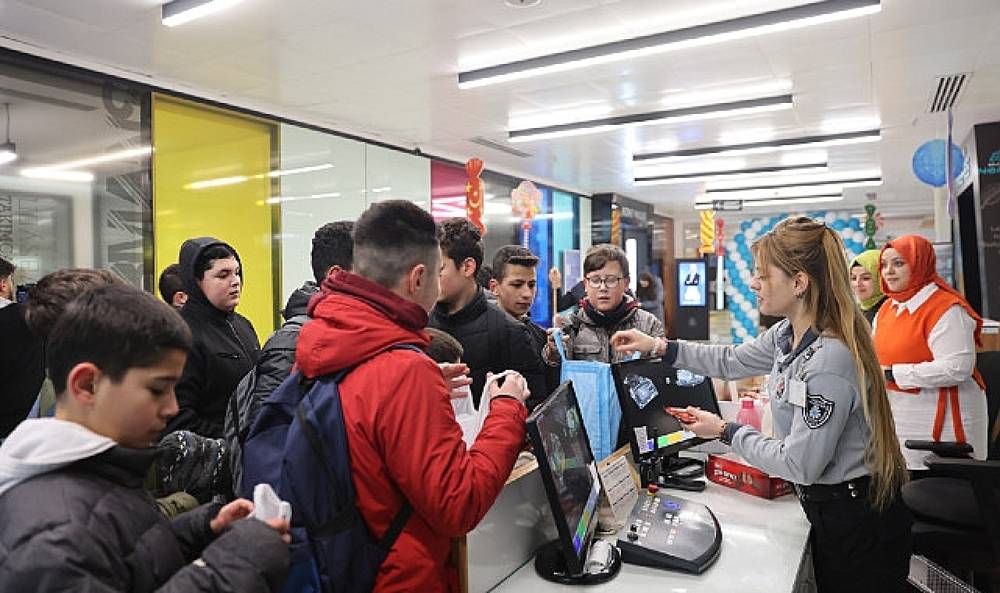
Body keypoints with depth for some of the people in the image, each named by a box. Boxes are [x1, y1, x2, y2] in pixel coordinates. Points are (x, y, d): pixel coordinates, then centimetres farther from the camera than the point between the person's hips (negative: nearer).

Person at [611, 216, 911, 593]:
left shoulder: (830, 360, -31)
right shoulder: (789, 332, -3)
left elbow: (799, 465, -26)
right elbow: (733, 361, 12)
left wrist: (726, 432, -15)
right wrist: (659, 347, 6)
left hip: (858, 522, -8)